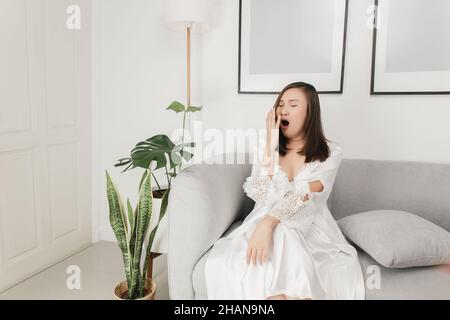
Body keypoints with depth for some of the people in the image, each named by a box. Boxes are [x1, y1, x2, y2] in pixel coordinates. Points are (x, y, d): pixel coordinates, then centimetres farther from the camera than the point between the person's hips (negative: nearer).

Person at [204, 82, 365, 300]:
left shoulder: (331, 153, 0)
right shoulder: (264, 151, 9)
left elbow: (303, 197, -17)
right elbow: (263, 197, -7)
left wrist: (267, 224, -32)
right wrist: (270, 149, -13)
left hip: (310, 231, -2)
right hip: (265, 224, 3)